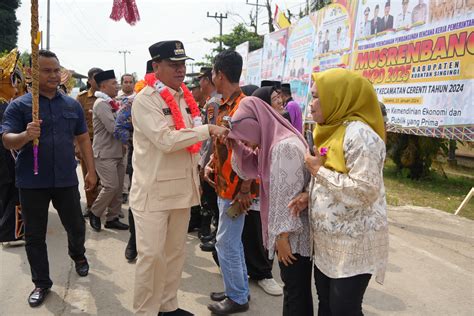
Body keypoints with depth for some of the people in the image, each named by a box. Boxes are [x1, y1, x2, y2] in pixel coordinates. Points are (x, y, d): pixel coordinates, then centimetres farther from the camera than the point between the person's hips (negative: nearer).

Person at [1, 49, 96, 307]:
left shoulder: (72, 105, 6)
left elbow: (83, 139, 10)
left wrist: (91, 170, 7)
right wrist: (25, 135, -32)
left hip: (66, 179, 2)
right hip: (32, 182, -2)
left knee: (76, 226, 13)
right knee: (35, 236, 8)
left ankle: (77, 254, 45)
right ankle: (41, 283, 25)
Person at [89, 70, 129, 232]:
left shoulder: (111, 103, 15)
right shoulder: (101, 103, -12)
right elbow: (113, 128, -21)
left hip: (117, 152, 9)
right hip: (105, 153, -9)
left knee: (118, 187, 9)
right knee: (111, 186, -9)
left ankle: (112, 218, 18)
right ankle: (95, 213, 12)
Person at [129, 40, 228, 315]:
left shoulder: (185, 97, 11)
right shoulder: (146, 99, -12)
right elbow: (166, 140, -23)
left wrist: (196, 178, 16)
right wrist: (207, 129, -20)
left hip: (182, 187, 7)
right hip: (153, 190, -7)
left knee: (175, 252, 15)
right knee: (151, 255, -2)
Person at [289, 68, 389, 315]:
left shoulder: (359, 133, -19)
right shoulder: (334, 130, 10)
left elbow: (365, 190, -27)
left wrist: (318, 170, -18)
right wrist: (310, 196, 1)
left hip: (353, 243, -9)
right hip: (327, 239, 9)